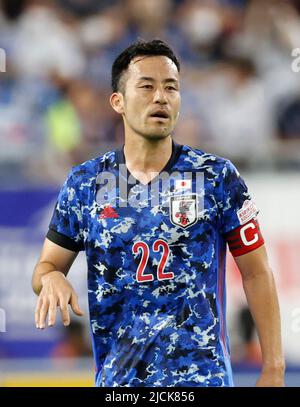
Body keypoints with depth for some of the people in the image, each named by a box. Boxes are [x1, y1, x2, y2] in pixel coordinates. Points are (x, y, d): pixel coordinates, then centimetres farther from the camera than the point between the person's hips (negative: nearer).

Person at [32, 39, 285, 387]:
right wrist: (51, 279, -15)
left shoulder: (218, 177, -3)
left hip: (202, 375, -2)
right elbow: (47, 264, 10)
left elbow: (256, 274, 0)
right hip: (116, 377, 3)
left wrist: (273, 370, -5)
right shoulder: (84, 183, 2)